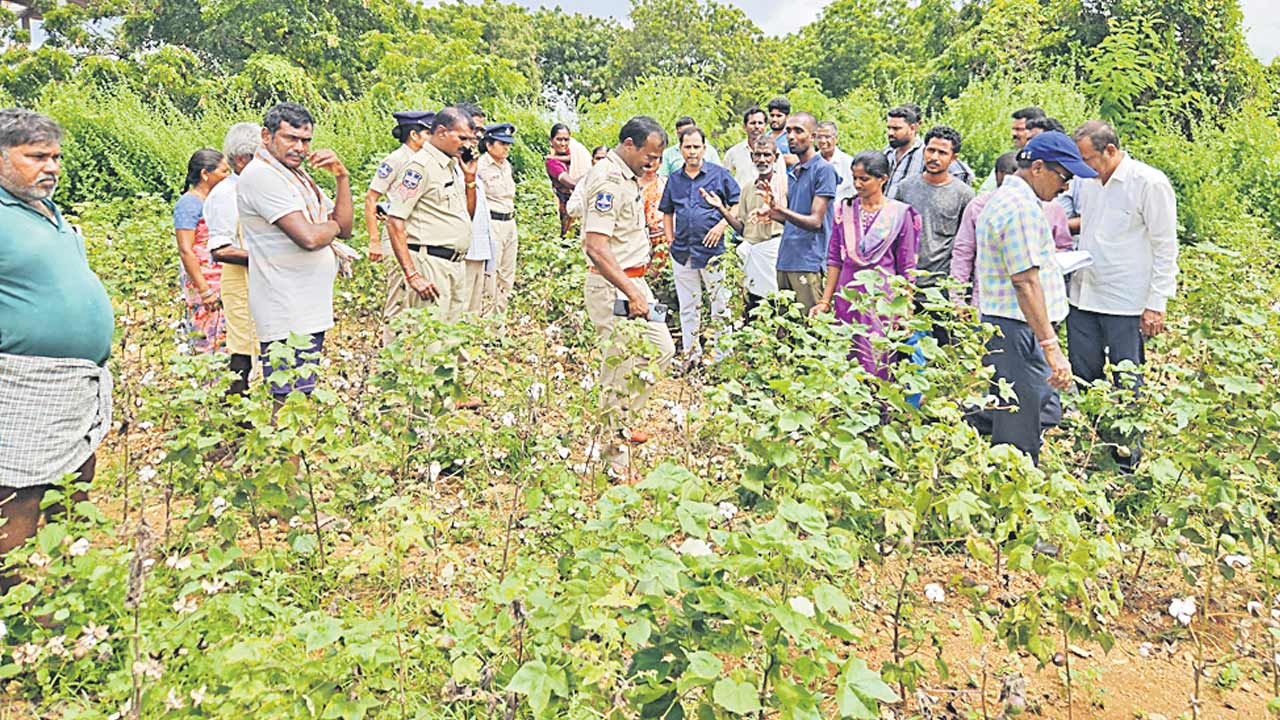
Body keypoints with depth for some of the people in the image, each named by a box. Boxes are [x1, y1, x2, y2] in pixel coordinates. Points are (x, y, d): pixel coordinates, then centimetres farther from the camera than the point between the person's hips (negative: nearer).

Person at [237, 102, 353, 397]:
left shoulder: (298, 176, 18)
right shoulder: (261, 174, -12)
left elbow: (344, 228, 13)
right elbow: (309, 237, -22)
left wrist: (341, 177, 2)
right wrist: (332, 225, 0)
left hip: (310, 311, 10)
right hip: (287, 318, -10)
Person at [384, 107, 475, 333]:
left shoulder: (454, 166, 17)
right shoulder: (420, 166, -10)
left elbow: (468, 215, 25)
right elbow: (394, 222, -16)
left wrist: (470, 177, 11)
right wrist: (412, 275, -22)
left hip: (456, 264, 9)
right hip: (430, 264, -9)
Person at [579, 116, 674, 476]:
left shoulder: (624, 177, 13)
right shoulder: (609, 181, -19)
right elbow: (596, 246, -29)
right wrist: (632, 293, -31)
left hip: (631, 281, 11)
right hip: (613, 287, -11)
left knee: (661, 348, 19)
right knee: (621, 369, -5)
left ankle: (621, 421, 30)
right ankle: (615, 454, 6)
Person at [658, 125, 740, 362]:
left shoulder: (719, 174, 0)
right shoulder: (674, 179, 12)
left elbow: (738, 203, 2)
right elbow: (667, 212, 21)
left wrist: (722, 224, -11)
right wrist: (670, 239, 11)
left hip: (712, 248, -4)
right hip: (682, 251, 4)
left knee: (721, 304, 1)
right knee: (688, 308, 12)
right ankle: (691, 355, 22)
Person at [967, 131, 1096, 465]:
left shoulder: (1006, 198, 18)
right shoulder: (1021, 207, -17)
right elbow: (1025, 282, -23)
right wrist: (1051, 347, -24)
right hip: (1017, 330, -11)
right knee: (1019, 440, -4)